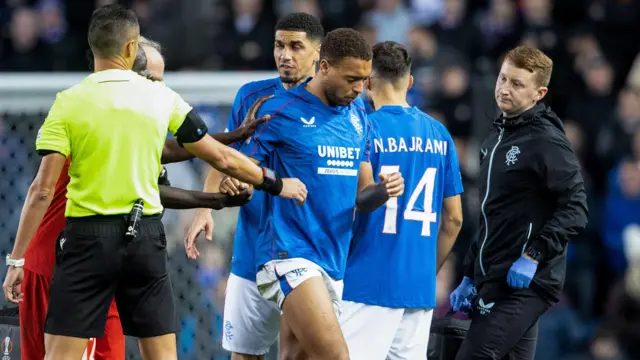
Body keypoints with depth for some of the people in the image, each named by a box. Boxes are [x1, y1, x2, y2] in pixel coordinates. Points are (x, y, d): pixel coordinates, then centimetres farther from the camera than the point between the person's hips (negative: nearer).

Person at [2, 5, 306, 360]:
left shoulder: (69, 103, -6)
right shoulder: (162, 97, 1)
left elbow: (42, 190, -10)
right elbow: (221, 158, 7)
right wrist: (276, 184, 23)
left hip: (88, 238, -2)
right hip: (145, 237, 3)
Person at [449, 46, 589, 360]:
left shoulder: (547, 142, -9)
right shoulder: (495, 139, 19)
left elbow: (575, 209, -16)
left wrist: (534, 255, -23)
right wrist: (470, 275, 21)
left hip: (524, 283, -9)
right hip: (492, 282, 9)